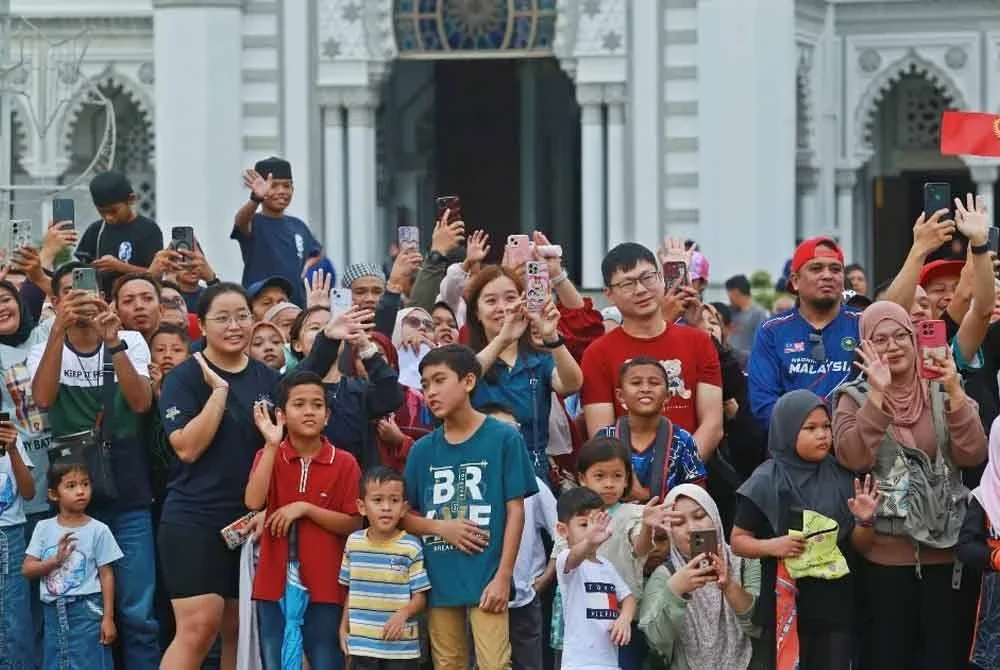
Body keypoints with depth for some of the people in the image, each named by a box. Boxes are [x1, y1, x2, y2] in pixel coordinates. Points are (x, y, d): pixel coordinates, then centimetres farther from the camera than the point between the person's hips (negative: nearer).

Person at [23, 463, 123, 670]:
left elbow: (106, 575, -3)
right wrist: (56, 560, -15)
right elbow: (27, 569, 2)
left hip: (86, 609, -4)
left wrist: (108, 617, -7)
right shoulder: (44, 528, 4)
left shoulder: (98, 530, -4)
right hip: (54, 611, 4)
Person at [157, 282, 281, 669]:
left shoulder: (268, 379, 10)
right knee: (198, 628, -16)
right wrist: (219, 390, -17)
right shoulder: (185, 378, -4)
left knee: (240, 631, 8)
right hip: (195, 520, -5)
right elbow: (187, 447, -15)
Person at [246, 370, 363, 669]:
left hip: (325, 588, -1)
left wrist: (305, 508, -14)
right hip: (274, 585, 2)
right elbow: (254, 502, -13)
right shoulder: (269, 456, 5)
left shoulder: (344, 463, 0)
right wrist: (272, 445, -15)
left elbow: (354, 524, -3)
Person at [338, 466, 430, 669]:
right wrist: (344, 627, 13)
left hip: (401, 647, -3)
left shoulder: (411, 547, -10)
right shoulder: (354, 543, 3)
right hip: (361, 645, 4)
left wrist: (403, 613, -25)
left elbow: (420, 597, -7)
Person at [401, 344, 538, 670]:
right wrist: (441, 527, -8)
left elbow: (515, 510, -4)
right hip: (438, 580, 4)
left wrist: (503, 576, -10)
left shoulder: (504, 438, -3)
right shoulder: (423, 449, 8)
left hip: (486, 579, -4)